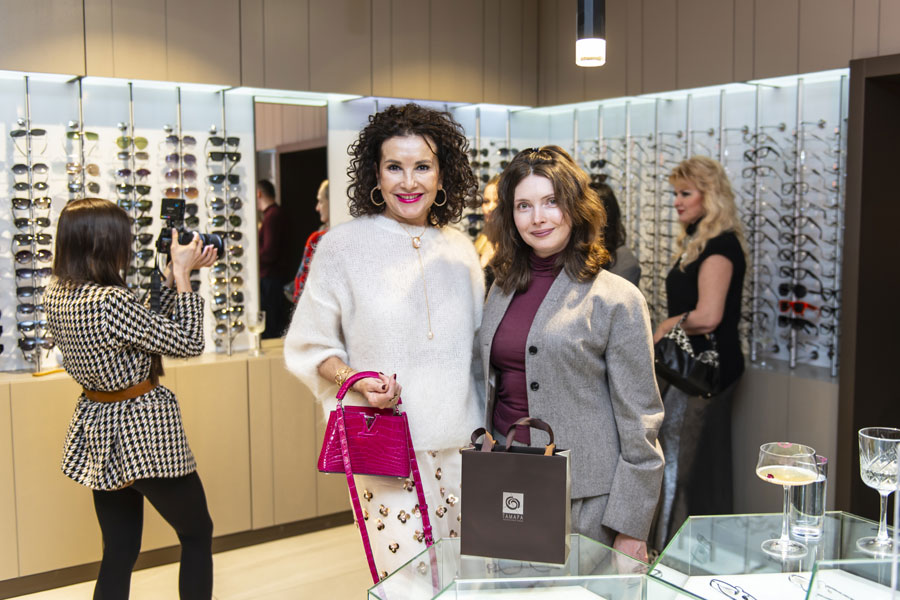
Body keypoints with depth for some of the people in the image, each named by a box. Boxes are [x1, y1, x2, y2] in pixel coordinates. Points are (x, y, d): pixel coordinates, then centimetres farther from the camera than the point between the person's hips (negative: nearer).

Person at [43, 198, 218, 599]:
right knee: (198, 534, 13)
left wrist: (176, 273, 7)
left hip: (98, 432, 8)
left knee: (119, 551, 16)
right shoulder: (111, 301, -26)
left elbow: (146, 320, 9)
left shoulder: (55, 295, 1)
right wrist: (182, 274, -10)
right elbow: (188, 343, -15)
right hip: (143, 433, -8)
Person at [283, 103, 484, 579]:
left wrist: (488, 432, 7)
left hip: (461, 445, 4)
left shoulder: (460, 249, 7)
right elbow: (309, 346, 2)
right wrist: (356, 380, -16)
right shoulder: (343, 245, -4)